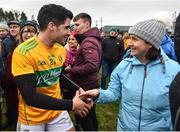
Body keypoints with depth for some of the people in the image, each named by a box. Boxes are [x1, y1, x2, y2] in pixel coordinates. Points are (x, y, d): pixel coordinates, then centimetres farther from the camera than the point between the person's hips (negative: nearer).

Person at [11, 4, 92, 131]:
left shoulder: (61, 50, -3)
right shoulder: (23, 52, -22)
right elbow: (30, 96, -26)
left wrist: (77, 90, -4)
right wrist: (71, 105, -25)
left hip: (58, 112, 5)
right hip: (32, 118, -4)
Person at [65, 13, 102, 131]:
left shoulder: (88, 42, -20)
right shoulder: (93, 39, 11)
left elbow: (92, 66, -33)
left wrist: (70, 70, -21)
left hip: (85, 87, -10)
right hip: (90, 85, 10)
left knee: (84, 120, 4)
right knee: (90, 116, 23)